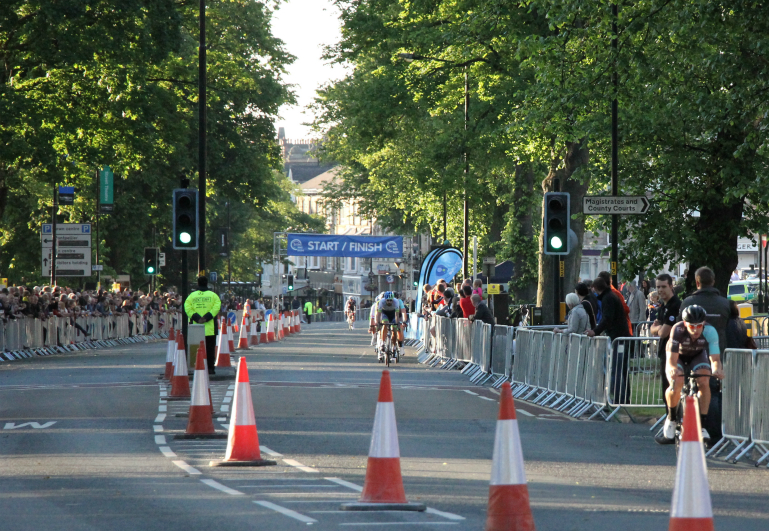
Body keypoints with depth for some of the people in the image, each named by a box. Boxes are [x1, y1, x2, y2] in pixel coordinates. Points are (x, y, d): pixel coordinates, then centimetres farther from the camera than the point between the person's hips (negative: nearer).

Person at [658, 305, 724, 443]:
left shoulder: (710, 331, -33)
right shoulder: (678, 330, -37)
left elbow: (715, 358, -35)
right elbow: (671, 359, -40)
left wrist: (717, 369, -58)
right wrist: (672, 369, -62)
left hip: (698, 355, 1)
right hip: (678, 355, -1)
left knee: (704, 383, -26)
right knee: (676, 385, -27)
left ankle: (702, 425, -14)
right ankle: (671, 418, 1)